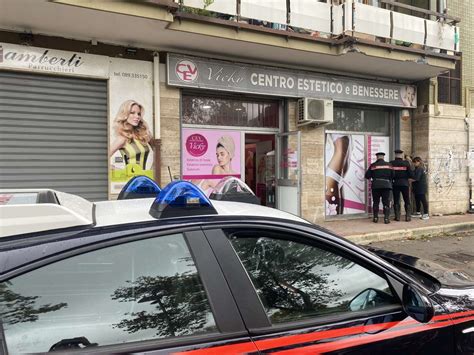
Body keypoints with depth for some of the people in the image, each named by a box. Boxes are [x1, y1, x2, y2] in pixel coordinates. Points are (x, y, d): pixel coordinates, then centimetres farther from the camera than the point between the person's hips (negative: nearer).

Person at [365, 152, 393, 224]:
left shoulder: (373, 165, 1)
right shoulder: (389, 165, 7)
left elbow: (367, 176, 0)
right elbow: (393, 175, 5)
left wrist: (371, 178, 22)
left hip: (376, 186, -1)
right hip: (386, 185, 1)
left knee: (376, 202, 10)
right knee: (386, 203, 4)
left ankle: (375, 218, 10)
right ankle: (386, 218, -3)